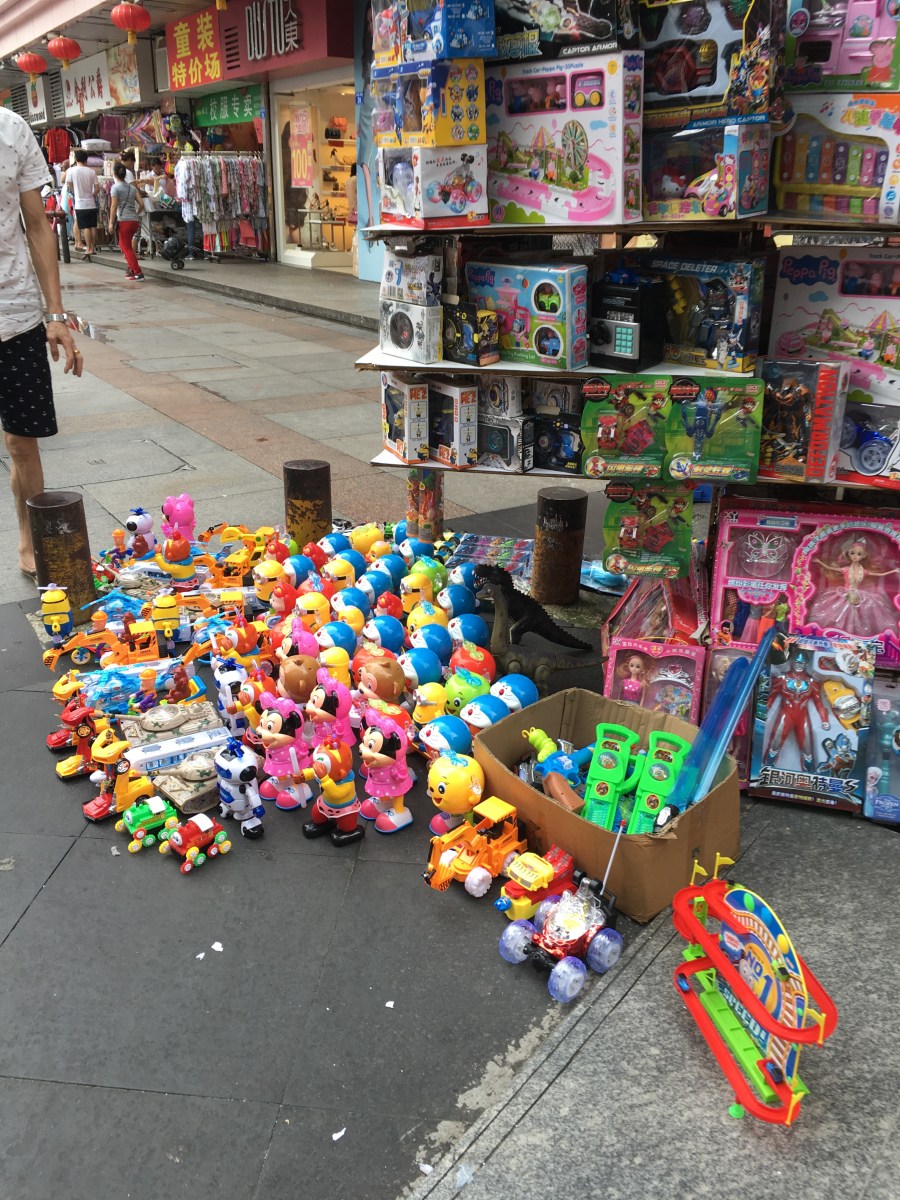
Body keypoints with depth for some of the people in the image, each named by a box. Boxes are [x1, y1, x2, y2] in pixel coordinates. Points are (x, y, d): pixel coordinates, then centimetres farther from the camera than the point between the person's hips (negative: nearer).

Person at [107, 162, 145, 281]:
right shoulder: (132, 187, 13)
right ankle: (131, 269, 19)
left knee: (126, 248, -1)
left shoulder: (115, 187, -4)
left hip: (124, 220, -6)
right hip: (135, 220, 6)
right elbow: (141, 204, 6)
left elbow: (114, 206, -10)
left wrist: (111, 223, -10)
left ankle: (138, 273, -10)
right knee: (124, 244, 22)